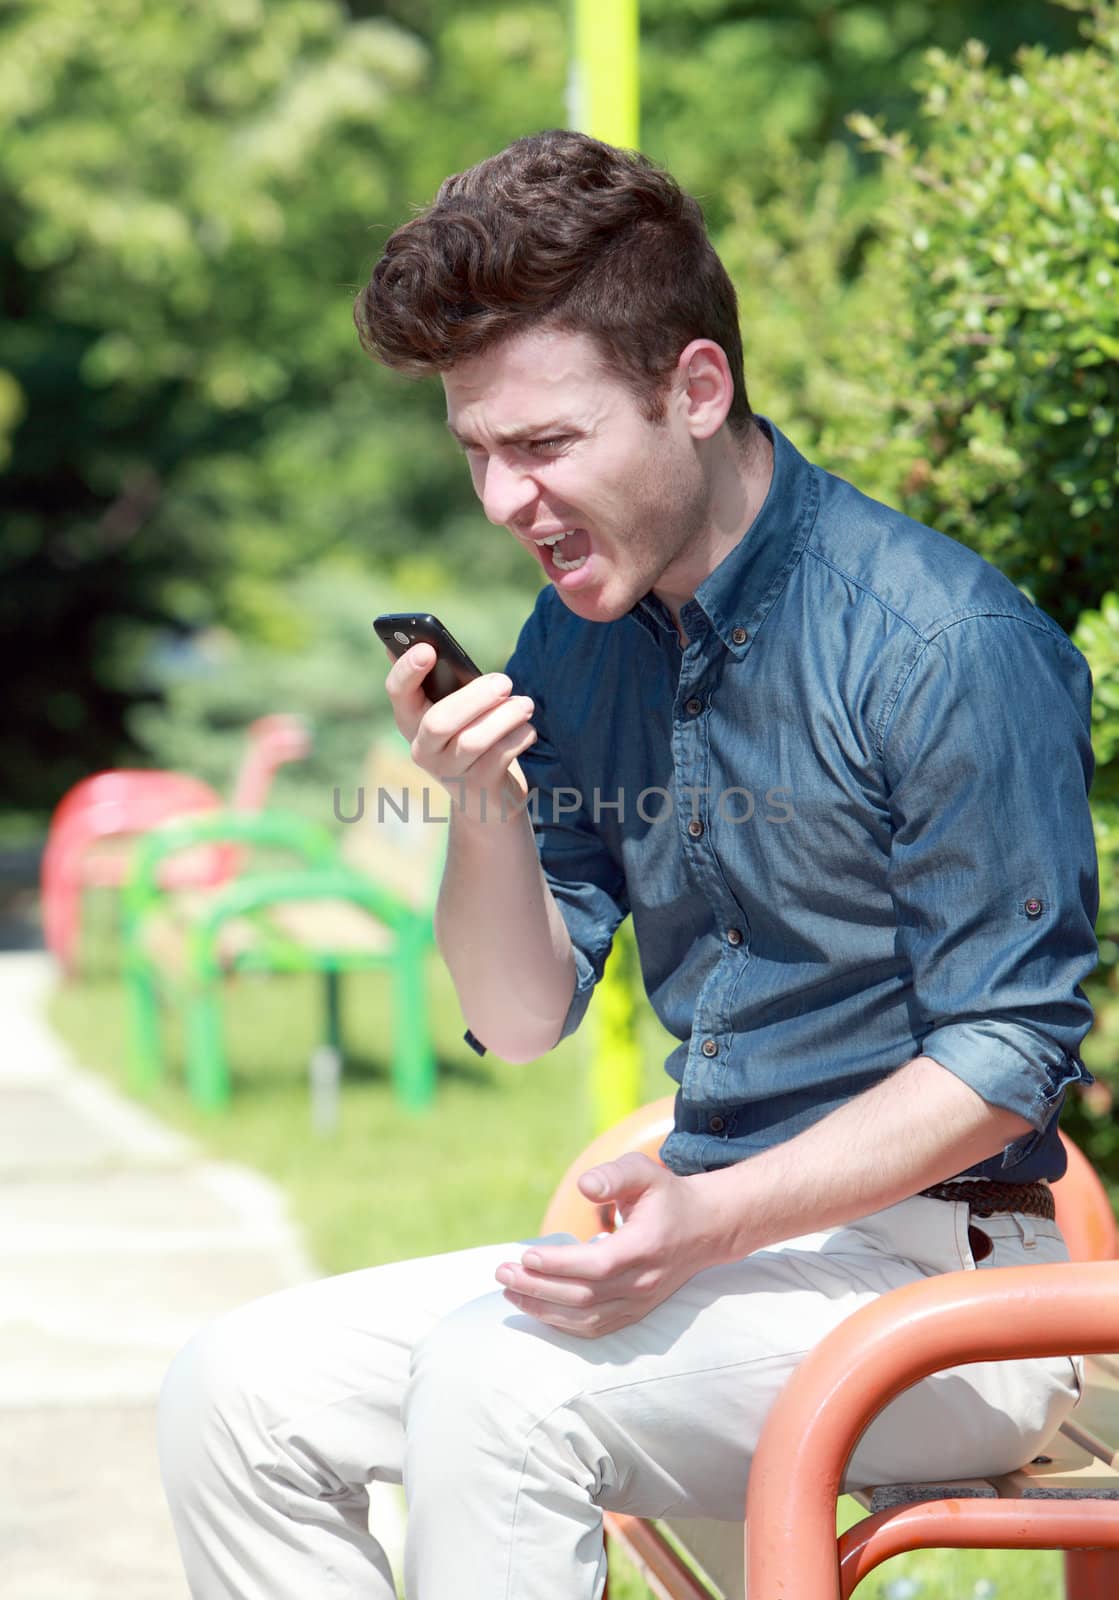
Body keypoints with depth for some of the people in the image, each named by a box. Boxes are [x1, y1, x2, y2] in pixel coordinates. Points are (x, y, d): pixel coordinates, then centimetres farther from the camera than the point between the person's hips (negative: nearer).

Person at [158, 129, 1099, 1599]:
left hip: (940, 1286, -7)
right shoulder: (579, 643, 7)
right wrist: (486, 813, -9)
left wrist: (712, 1219, -27)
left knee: (497, 1378, -31)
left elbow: (1005, 1058, -15)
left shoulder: (945, 643, -16)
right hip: (714, 1257, 7)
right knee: (236, 1394, -7)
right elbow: (524, 1021, 11)